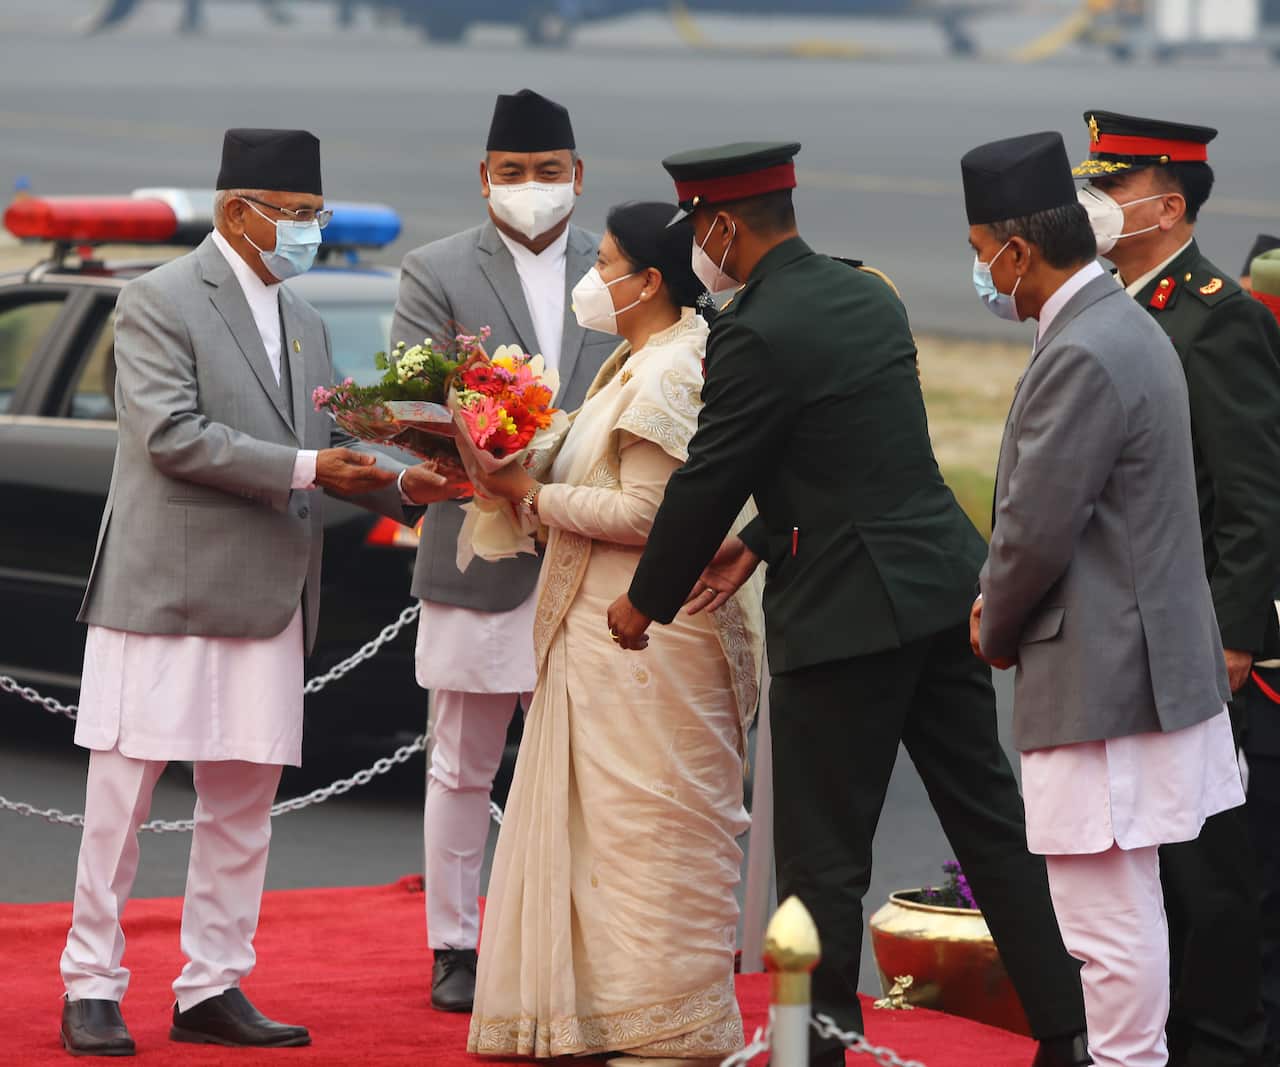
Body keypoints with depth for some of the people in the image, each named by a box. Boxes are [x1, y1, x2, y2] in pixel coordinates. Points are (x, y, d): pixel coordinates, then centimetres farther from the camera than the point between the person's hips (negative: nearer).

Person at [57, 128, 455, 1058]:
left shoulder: (303, 323, 17)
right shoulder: (159, 303, -6)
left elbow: (323, 447, 19)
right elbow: (171, 435, -17)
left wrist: (404, 487, 0)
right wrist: (303, 468, -19)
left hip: (269, 600, 7)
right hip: (165, 590, -7)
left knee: (244, 806, 7)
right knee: (122, 800, -2)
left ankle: (213, 990, 13)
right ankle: (93, 989, 4)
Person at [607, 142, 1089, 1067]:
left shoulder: (755, 334, -15)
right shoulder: (870, 296, 11)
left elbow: (706, 481, -10)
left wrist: (645, 601, 3)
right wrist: (761, 541, 16)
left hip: (848, 610, -8)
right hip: (942, 586, 8)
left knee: (823, 854, 1)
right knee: (989, 817, 13)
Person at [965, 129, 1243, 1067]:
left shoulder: (1080, 357, -20)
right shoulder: (1126, 327, 13)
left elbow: (1036, 529, -20)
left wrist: (995, 631, -2)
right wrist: (1004, 605, 12)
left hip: (1101, 683, -11)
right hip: (1154, 664, 11)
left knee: (1110, 920, -4)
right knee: (1124, 914, 17)